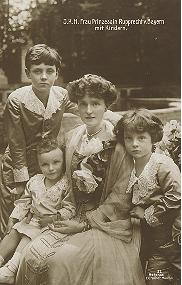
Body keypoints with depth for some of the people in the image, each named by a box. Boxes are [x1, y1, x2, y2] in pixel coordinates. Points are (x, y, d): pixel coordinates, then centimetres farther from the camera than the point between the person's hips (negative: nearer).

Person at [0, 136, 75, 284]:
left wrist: (54, 218, -24)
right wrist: (14, 218, 7)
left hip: (50, 223, -7)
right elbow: (24, 202, 12)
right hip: (31, 219, 7)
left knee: (27, 238, -19)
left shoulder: (66, 185, -16)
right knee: (12, 234, -2)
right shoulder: (34, 181, 2)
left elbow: (70, 209, -16)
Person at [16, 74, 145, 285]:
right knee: (33, 255, -15)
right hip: (75, 217, 5)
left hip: (108, 224, -5)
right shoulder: (72, 138, 6)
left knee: (61, 260, -24)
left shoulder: (118, 142, -11)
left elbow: (121, 199, -11)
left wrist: (85, 223, -13)